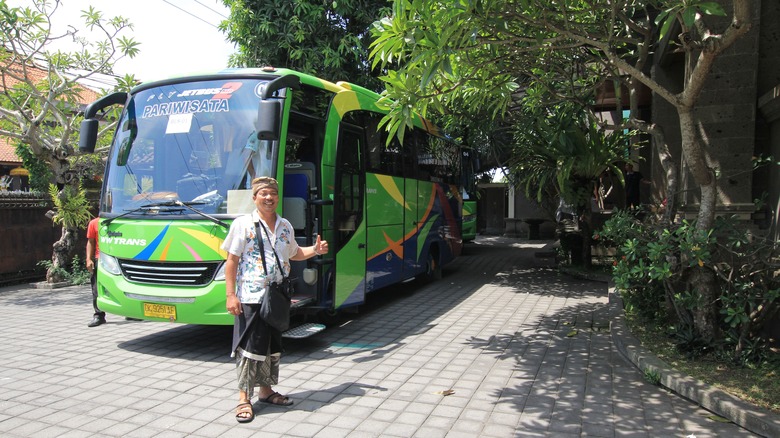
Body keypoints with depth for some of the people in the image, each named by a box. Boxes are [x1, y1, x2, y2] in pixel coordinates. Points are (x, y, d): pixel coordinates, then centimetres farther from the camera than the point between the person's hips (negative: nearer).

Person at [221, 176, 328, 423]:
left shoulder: (285, 226, 10)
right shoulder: (243, 224, -6)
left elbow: (294, 253, 25)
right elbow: (232, 261, -7)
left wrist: (315, 250, 7)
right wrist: (230, 295, -13)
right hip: (251, 298, -5)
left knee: (274, 346, 14)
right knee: (251, 347, -3)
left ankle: (266, 390, 29)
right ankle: (244, 398, 9)